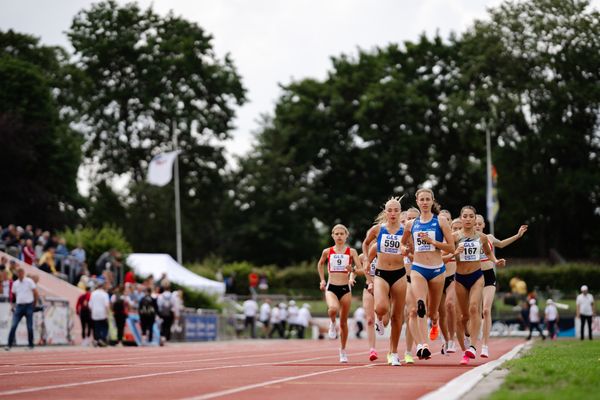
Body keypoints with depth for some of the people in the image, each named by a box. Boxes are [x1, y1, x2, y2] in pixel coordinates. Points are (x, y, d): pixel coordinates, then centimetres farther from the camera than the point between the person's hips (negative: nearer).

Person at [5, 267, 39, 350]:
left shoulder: (29, 281, -1)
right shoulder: (15, 283, 11)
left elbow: (36, 293, 0)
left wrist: (35, 303, 1)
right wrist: (12, 305, 10)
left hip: (28, 305, -3)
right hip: (19, 306, 3)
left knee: (30, 327, 0)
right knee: (13, 326, -7)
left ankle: (31, 345, 9)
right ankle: (9, 344, -8)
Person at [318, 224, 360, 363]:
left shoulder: (351, 252, 1)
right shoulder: (327, 252, 4)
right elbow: (320, 264, 23)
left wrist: (352, 271, -26)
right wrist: (322, 280, 15)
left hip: (345, 288, 0)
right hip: (331, 287, 0)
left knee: (344, 321, 7)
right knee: (333, 308, -33)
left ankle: (343, 350, 23)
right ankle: (332, 323, 2)